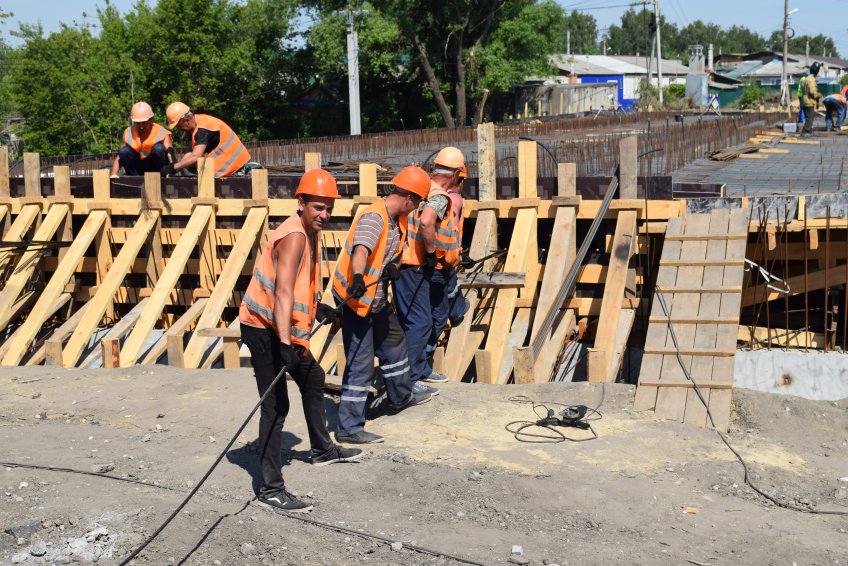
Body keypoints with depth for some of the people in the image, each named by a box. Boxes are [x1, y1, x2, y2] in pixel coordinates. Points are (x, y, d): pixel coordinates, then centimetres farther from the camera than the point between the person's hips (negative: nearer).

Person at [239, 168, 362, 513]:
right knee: (276, 405, -11)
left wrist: (316, 309, 30)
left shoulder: (310, 232, 9)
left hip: (285, 328, 11)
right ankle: (271, 488, -8)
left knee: (313, 380, 25)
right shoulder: (294, 236, -22)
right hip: (264, 329, -11)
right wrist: (285, 343, -39)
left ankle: (322, 450, 45)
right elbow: (283, 292, -33)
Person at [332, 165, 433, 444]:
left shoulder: (397, 220, 5)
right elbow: (360, 250, -42)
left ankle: (401, 397, 47)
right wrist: (358, 278, -60)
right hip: (355, 298, -10)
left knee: (394, 343, 26)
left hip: (377, 298, 10)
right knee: (360, 363, -8)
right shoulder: (373, 218, -25)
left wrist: (392, 266, -12)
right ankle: (349, 427, 0)